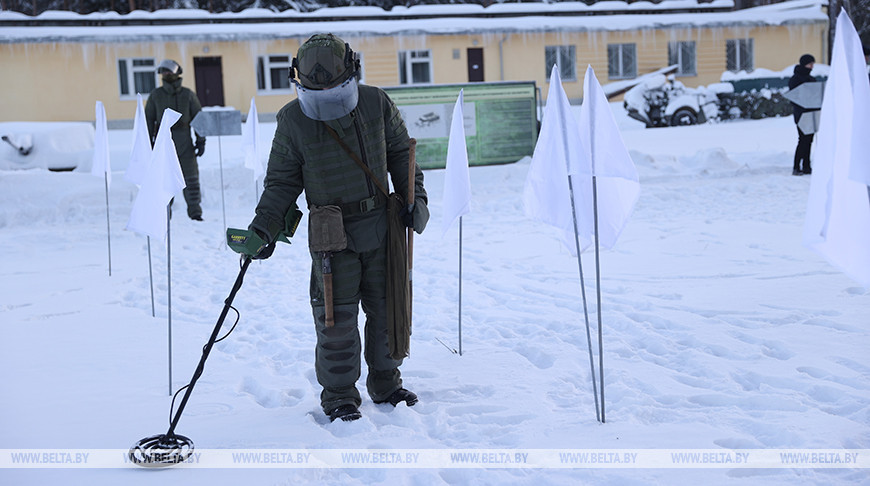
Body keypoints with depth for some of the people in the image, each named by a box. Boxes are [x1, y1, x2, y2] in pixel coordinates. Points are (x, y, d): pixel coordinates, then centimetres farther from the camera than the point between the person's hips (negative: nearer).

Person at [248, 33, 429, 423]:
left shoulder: (376, 104, -3)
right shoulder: (292, 120, -8)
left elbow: (401, 153, 10)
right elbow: (281, 182, -1)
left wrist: (415, 197, 0)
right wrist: (263, 228, -12)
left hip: (381, 226, 3)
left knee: (387, 308, 12)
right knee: (337, 317, -1)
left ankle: (385, 382, 31)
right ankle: (338, 394, 18)